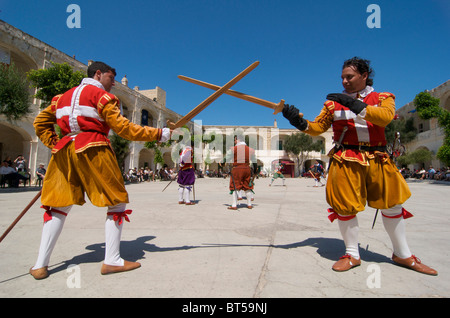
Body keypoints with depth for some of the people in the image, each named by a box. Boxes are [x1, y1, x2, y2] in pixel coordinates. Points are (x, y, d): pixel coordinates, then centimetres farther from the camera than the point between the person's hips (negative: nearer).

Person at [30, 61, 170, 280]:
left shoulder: (63, 97, 23)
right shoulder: (101, 95, 1)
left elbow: (40, 123, 23)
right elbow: (123, 128, -8)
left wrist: (54, 145, 15)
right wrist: (158, 134, -7)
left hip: (64, 151, 7)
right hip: (93, 151, -7)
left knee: (59, 206, 14)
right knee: (116, 202, 2)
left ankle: (40, 265, 16)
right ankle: (112, 261, 3)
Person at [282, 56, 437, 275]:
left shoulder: (383, 98, 7)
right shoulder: (333, 103, 9)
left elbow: (386, 117, -15)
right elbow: (317, 127, 4)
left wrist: (355, 105, -25)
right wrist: (300, 122, -15)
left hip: (377, 160, 1)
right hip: (346, 161, -1)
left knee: (392, 206, 10)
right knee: (346, 207, -2)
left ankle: (402, 255, 31)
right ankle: (352, 255, 18)